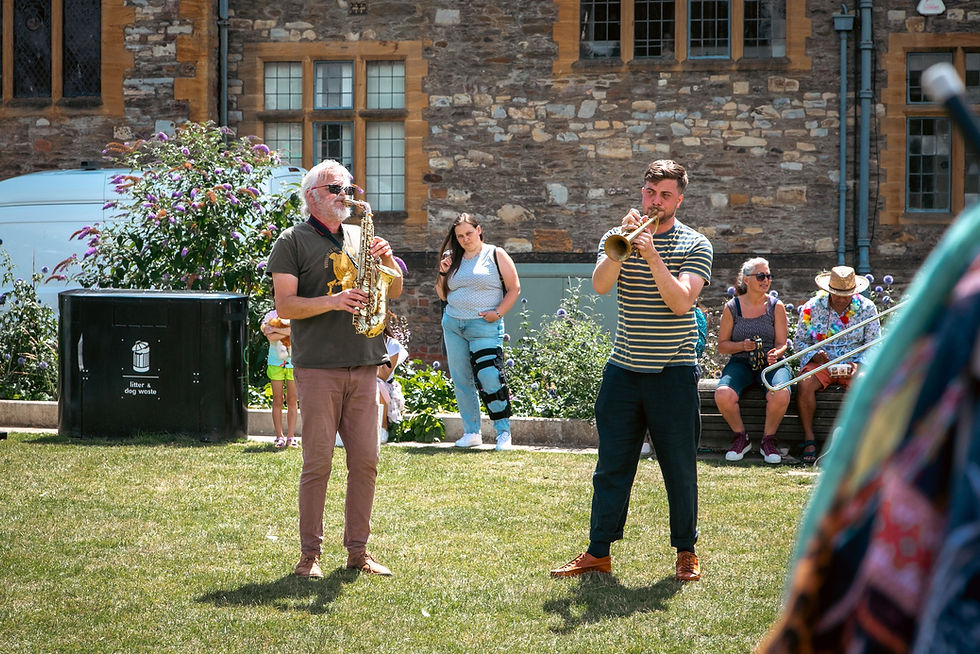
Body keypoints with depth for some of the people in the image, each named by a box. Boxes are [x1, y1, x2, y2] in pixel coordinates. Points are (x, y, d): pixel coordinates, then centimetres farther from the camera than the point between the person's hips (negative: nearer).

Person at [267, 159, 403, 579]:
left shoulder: (360, 237, 18)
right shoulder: (293, 242, 2)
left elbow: (395, 292, 15)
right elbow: (285, 306, -7)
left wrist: (388, 261, -4)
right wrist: (332, 301, -20)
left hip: (364, 366, 5)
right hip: (317, 367, -5)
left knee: (365, 460, 4)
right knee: (318, 461, -5)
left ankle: (358, 549, 12)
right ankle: (309, 554, 2)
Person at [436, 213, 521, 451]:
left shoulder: (496, 255, 1)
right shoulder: (454, 259, 13)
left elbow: (514, 288, 1)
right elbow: (443, 295, 18)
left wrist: (498, 313, -9)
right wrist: (443, 273, 1)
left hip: (484, 327, -5)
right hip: (452, 325, 5)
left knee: (490, 379, -15)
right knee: (461, 380, 6)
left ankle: (504, 432, -7)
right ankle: (471, 432, 13)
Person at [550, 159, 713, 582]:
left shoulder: (694, 245, 0)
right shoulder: (618, 238, 8)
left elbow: (681, 301, -15)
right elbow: (600, 285, -10)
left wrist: (651, 255, -21)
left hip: (673, 372, -2)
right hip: (623, 371, 2)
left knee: (680, 469, 3)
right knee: (611, 466, 5)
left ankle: (686, 551, 15)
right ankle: (598, 552, 11)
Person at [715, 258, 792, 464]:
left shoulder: (776, 306, 5)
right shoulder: (731, 308, 4)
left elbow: (781, 343, 4)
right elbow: (722, 345, 7)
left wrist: (777, 353, -20)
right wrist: (742, 345, -13)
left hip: (770, 363, 0)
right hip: (741, 363, 0)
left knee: (780, 394, -35)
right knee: (723, 395, -32)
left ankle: (768, 438, -8)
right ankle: (741, 437, -4)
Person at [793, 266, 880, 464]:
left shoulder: (866, 308, 1)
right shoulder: (812, 307, 1)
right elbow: (799, 341, 5)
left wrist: (857, 364, -17)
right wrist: (815, 355, -16)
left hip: (853, 363, 0)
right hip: (820, 363, 0)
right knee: (804, 384, -33)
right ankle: (808, 439, -21)